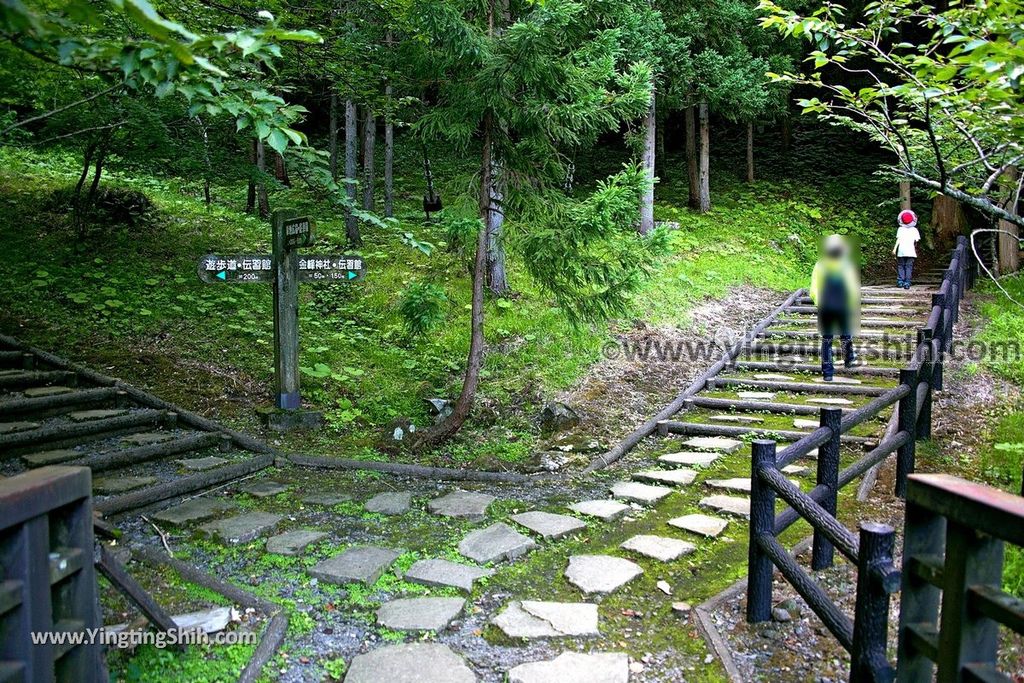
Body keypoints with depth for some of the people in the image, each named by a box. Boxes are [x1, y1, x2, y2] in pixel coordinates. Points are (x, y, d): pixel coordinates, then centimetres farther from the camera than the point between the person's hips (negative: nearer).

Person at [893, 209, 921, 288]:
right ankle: (907, 283, -3)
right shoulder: (914, 230, 4)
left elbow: (898, 240, -6)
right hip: (911, 251, 1)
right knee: (909, 267, 3)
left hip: (901, 251, 0)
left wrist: (895, 248, -2)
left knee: (900, 266, 10)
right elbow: (916, 240, 4)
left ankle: (900, 281, 7)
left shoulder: (900, 229, 0)